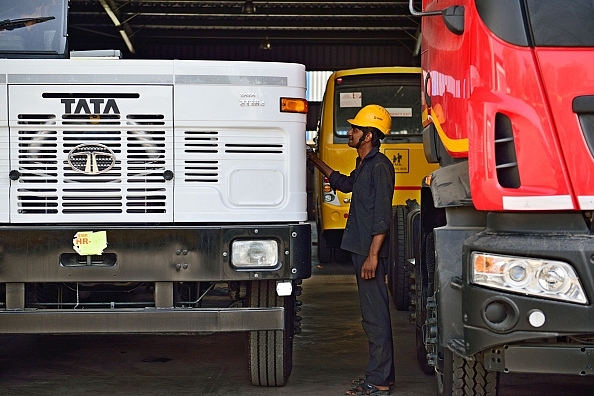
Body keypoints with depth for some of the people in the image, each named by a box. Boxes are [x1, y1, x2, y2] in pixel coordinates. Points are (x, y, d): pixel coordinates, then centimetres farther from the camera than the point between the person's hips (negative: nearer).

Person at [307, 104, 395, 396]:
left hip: (371, 252, -10)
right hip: (360, 250, 10)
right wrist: (315, 161, 40)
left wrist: (372, 255, -22)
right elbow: (344, 184, 39)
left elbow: (382, 217, -19)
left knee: (375, 315, -7)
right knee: (372, 314, 13)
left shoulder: (380, 166, -13)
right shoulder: (363, 165, 16)